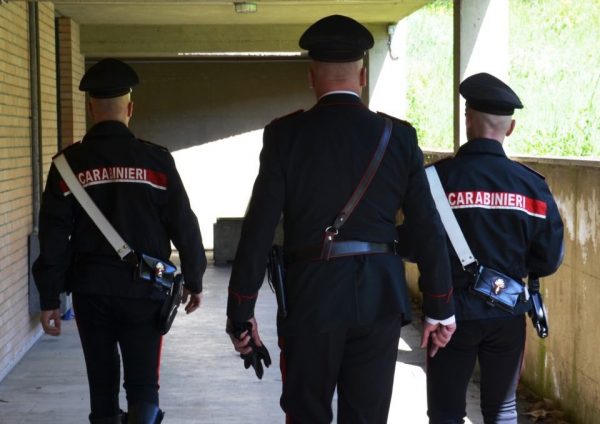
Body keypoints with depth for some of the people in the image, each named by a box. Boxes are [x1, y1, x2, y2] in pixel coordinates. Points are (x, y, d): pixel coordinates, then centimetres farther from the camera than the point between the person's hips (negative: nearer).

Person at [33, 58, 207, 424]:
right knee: (143, 384, 4)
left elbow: (53, 237, -3)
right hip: (143, 290, -1)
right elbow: (184, 225, -2)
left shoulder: (69, 163, -3)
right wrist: (194, 280, 10)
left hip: (91, 291, 1)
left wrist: (50, 300, 2)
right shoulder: (156, 160, -6)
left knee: (103, 383, 14)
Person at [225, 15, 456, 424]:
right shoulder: (399, 136, 2)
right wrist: (440, 308, 10)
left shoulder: (286, 134, -5)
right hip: (380, 297, 2)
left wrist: (241, 312, -3)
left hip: (311, 297, -2)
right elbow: (429, 228, 2)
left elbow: (259, 228, -8)